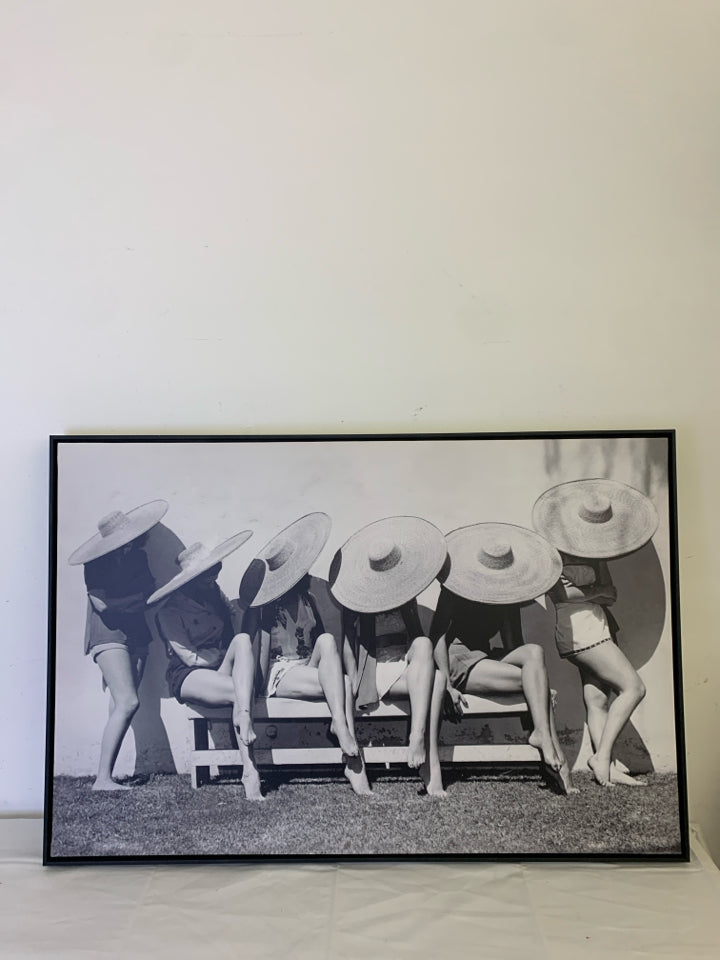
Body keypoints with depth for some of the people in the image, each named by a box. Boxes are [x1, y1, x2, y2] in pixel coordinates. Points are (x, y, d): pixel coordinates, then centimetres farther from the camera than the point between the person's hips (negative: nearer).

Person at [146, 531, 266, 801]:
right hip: (188, 677, -5)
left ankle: (244, 716, -44)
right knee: (240, 691, -34)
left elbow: (240, 624, 11)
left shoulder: (214, 593, 14)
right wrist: (228, 654, -3)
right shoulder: (169, 612, -7)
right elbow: (191, 658, -10)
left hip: (222, 669, 5)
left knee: (244, 639, -28)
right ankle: (249, 772, -33)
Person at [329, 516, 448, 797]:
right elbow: (348, 644, -4)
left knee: (423, 645, -33)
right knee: (435, 680, -32)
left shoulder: (406, 598, 15)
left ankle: (417, 737, -41)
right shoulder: (357, 602, -1)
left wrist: (416, 655, -3)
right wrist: (354, 682, -17)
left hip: (408, 667, 5)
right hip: (375, 675, -5)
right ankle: (431, 768, -36)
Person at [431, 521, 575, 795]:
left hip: (486, 657, 6)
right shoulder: (455, 591, -8)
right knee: (534, 678, -24)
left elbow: (513, 644, 10)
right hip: (458, 659, -6)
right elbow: (438, 635, -15)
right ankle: (552, 750, -20)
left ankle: (542, 734, -29)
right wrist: (447, 684, -25)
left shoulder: (506, 595, 9)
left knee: (534, 651, -26)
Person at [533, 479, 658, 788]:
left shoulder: (595, 551, 17)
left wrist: (603, 593, -2)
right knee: (633, 686, -12)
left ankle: (606, 766, 3)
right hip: (578, 624, -9)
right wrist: (597, 592, -8)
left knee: (598, 698, 4)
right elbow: (560, 592, -18)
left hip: (598, 625, 9)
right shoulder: (559, 550, -11)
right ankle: (603, 756, -10)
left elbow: (610, 592, 19)